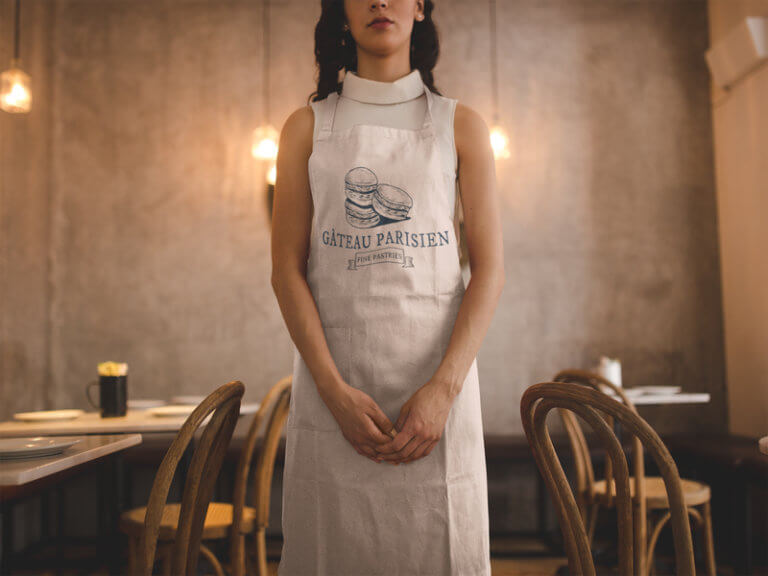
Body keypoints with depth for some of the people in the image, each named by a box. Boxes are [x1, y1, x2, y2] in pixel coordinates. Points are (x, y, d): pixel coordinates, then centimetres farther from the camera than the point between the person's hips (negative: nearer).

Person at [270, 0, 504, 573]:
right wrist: (335, 389, -10)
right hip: (332, 380, 0)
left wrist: (443, 387, -11)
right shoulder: (307, 127, 8)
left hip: (438, 376, 0)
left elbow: (490, 268, 1)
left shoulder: (460, 124, 8)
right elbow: (287, 269, 2)